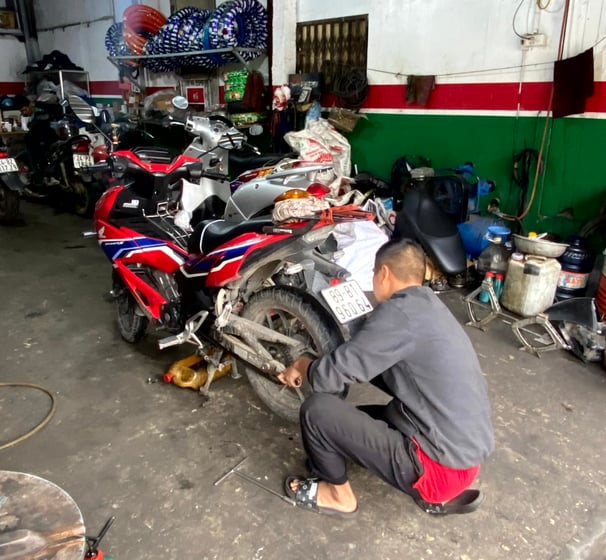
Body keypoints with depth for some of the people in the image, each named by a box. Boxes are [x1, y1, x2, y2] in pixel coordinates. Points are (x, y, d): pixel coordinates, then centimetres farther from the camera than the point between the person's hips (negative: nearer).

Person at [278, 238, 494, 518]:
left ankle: (338, 494, 14)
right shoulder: (428, 306, 10)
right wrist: (314, 365, 18)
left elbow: (330, 376, -20)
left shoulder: (399, 311, -20)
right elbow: (389, 373, 21)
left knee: (318, 408, -12)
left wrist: (303, 365, 4)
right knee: (355, 417, 23)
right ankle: (442, 493, 17)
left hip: (442, 466, -9)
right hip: (465, 452, 9)